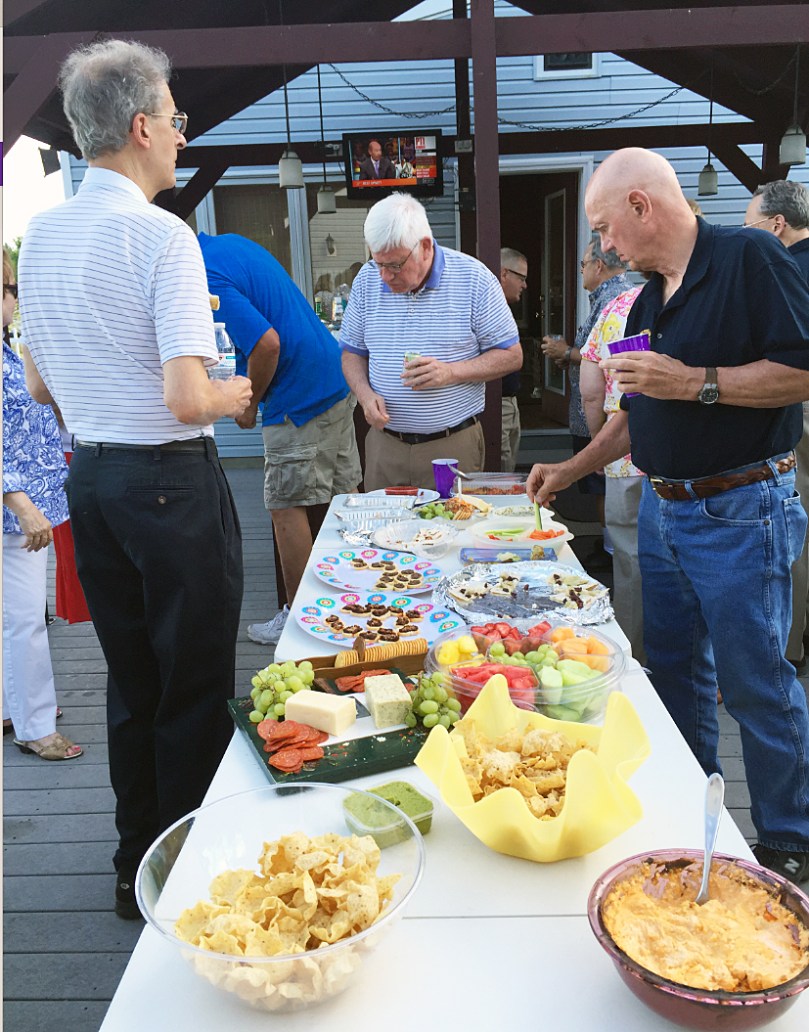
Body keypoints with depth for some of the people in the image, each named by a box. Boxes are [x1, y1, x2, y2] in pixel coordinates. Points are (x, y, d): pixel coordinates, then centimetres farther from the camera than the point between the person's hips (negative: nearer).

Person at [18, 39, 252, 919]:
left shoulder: (40, 235, 8)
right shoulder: (162, 236, -15)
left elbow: (40, 386, 15)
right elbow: (188, 398, -22)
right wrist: (233, 395, -1)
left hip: (89, 475, 7)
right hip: (171, 481, -7)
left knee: (130, 685, 18)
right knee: (194, 689, 7)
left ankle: (136, 869, 32)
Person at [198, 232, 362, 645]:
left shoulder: (206, 277, -18)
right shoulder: (231, 242, 12)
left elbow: (267, 343, -25)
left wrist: (248, 404, -10)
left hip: (298, 402, -10)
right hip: (336, 383, 10)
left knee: (287, 511, 1)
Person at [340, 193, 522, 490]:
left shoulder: (473, 278, -5)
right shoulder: (368, 279, 5)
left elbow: (511, 356, -3)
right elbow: (352, 353, 13)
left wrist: (450, 372, -16)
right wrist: (366, 395, -8)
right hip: (384, 443, 3)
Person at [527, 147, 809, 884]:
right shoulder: (649, 302, 14)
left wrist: (694, 381, -22)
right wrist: (573, 469, 16)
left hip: (741, 512, -8)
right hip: (662, 510, 8)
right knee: (675, 669, 16)